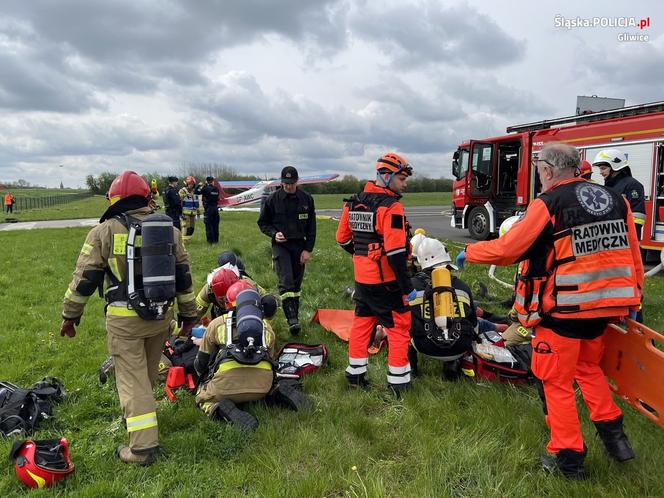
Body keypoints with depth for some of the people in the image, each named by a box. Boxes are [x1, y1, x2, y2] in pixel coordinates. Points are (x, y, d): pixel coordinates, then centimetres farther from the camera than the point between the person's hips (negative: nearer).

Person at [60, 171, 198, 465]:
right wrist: (188, 314, 17)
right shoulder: (169, 229, 6)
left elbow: (85, 278, -2)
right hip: (162, 315, 4)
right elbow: (183, 276, 9)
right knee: (148, 373, 21)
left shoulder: (104, 231, -5)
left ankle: (143, 446, 2)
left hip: (124, 319, -4)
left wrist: (70, 315, 11)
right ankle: (137, 413, 43)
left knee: (132, 378, 2)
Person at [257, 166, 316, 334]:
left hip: (300, 245, 2)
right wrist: (274, 233, -12)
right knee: (286, 282, -16)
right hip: (280, 245, -2)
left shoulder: (306, 199, 2)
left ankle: (295, 317, 21)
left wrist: (308, 249, 0)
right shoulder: (273, 199, -3)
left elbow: (311, 227, 6)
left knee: (296, 284, 10)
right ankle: (292, 320, -19)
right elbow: (262, 222, 7)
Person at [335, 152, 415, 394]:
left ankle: (355, 373, 28)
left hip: (361, 278, 8)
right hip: (386, 281, -7)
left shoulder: (353, 203, 6)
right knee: (399, 328, 4)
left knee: (362, 323, 18)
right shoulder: (391, 207, -17)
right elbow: (395, 252, -22)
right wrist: (407, 286, -17)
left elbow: (342, 238, 14)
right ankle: (399, 382, 10)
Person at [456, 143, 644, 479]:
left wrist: (469, 252, 3)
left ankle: (568, 457, 17)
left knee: (557, 381, 8)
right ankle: (612, 432, 29)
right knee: (588, 366, 29)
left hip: (562, 309, -7)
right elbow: (633, 257, 10)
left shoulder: (549, 203, -13)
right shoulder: (616, 200, 6)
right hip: (603, 305, 7)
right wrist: (632, 302, 19)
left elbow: (507, 248, -13)